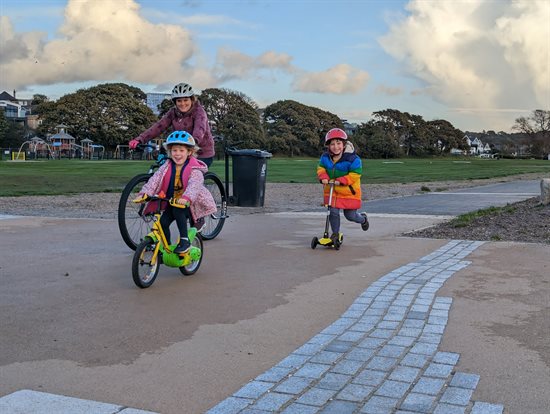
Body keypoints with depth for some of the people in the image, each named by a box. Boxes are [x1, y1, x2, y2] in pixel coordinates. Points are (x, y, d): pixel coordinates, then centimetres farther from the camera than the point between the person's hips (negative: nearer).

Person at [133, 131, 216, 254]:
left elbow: (194, 185, -34)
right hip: (171, 203, 5)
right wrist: (145, 193, -31)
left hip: (190, 204, -5)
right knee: (163, 222, -13)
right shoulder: (167, 167, -1)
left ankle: (184, 240, -21)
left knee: (178, 210, -33)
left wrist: (186, 198, -54)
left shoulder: (194, 170, -16)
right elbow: (155, 179, -13)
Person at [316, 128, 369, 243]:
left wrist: (341, 180, -29)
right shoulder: (325, 157, -5)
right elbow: (321, 168, 8)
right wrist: (323, 177, -14)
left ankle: (363, 219, 42)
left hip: (348, 191, -3)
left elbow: (355, 174, -20)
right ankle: (335, 233, 15)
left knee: (350, 215, 7)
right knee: (333, 212, -5)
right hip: (331, 190, 3)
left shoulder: (352, 159, -20)